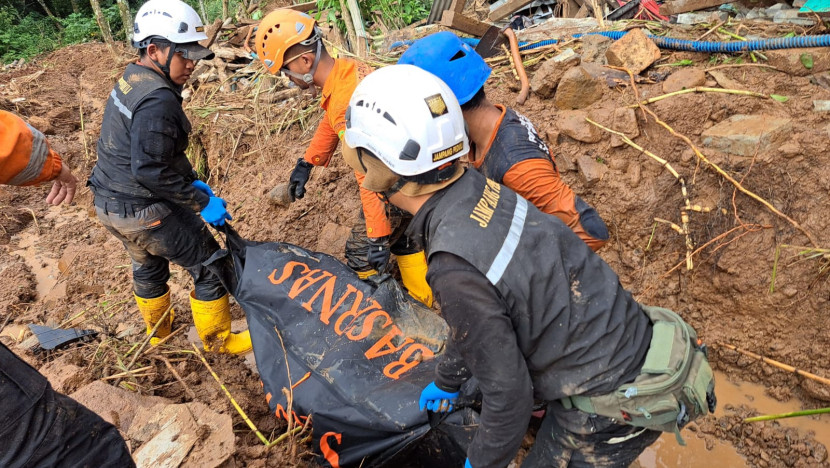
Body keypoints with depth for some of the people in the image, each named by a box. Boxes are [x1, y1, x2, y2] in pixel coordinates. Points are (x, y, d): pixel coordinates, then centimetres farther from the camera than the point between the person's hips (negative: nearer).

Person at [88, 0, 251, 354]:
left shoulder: (130, 81, 7)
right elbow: (150, 170, -27)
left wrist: (190, 180, 12)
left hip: (110, 205, 10)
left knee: (148, 265, 30)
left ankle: (158, 327, 54)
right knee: (210, 268, 5)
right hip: (144, 212, -10)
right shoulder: (158, 101, -25)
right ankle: (218, 341, 21)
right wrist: (202, 202, -19)